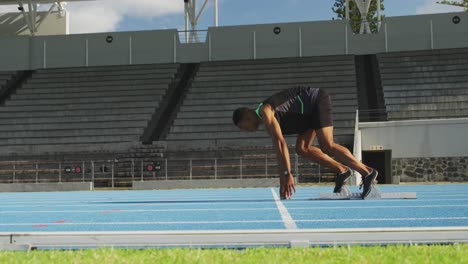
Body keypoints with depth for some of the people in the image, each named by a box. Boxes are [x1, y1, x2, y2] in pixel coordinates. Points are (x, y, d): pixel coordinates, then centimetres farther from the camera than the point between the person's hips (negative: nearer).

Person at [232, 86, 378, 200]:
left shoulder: (265, 111, -17)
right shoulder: (267, 123, 11)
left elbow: (280, 142, -26)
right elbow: (279, 149, 12)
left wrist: (287, 174, -26)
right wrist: (283, 181, 11)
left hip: (318, 100, -9)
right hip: (311, 111, 9)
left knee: (327, 146, -20)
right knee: (302, 148, 1)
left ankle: (367, 172, -22)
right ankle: (341, 171, 1)